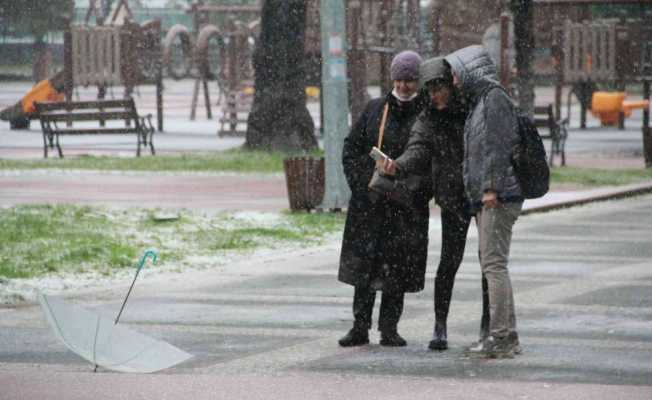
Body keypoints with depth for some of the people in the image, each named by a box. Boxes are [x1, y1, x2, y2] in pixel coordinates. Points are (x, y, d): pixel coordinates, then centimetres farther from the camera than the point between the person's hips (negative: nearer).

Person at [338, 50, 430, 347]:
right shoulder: (375, 110, 7)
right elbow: (351, 148, 10)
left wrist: (422, 192, -10)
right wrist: (358, 186, -1)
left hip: (407, 204, -2)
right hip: (369, 201, 2)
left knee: (398, 265, 1)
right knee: (363, 264, 1)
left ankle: (389, 329, 9)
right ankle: (360, 327, 6)